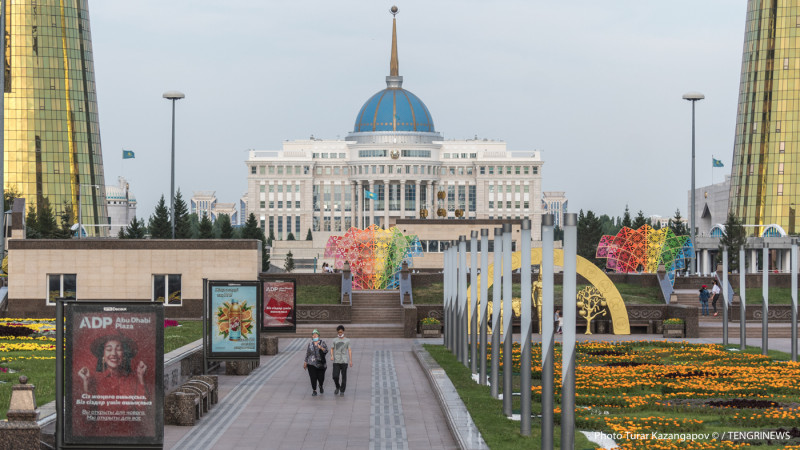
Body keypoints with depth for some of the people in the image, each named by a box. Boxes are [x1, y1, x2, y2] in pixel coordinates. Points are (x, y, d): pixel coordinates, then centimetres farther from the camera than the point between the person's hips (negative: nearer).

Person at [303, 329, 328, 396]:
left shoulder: (322, 343, 3)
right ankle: (314, 391, 4)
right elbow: (307, 354, 11)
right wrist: (305, 363, 8)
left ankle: (321, 386, 34)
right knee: (313, 378, -8)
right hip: (311, 364, 1)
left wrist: (321, 348, -25)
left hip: (321, 364, -1)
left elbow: (326, 351, -6)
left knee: (321, 378, 2)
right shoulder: (310, 344, 7)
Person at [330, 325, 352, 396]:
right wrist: (332, 356, -7)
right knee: (335, 376, -8)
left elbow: (349, 351, 4)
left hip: (344, 361, -1)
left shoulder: (347, 340, 7)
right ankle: (337, 387, 18)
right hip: (336, 361, 1)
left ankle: (342, 391, 12)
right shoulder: (335, 341, 12)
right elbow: (332, 349, 13)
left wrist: (351, 361, -3)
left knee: (344, 376, -1)